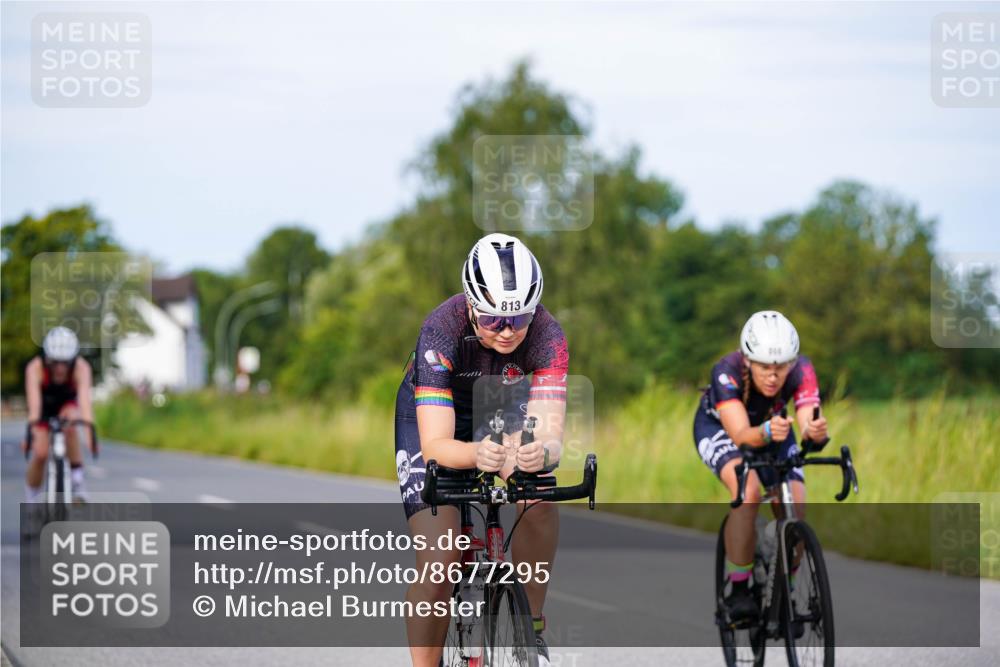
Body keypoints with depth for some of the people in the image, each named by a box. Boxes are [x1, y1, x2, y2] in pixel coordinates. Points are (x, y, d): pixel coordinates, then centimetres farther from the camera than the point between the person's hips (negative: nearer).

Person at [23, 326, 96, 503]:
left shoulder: (81, 367, -35)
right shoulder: (36, 368, -35)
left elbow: (84, 397, -48)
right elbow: (34, 399, -48)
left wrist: (89, 430, -62)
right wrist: (32, 426, -63)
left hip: (68, 404, 0)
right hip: (44, 408, 0)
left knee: (70, 426, -33)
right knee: (40, 453, -16)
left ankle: (77, 482, -25)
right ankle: (31, 501, 6)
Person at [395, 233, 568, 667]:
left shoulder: (546, 336, -31)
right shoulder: (442, 331, -37)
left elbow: (550, 433, -39)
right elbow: (435, 445, -42)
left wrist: (541, 452, -63)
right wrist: (477, 454, -64)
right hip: (431, 418, -2)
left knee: (538, 502, -27)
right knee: (438, 564, -17)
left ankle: (530, 625, -7)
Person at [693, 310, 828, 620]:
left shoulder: (801, 371, -33)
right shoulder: (727, 371, -38)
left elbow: (807, 422, -45)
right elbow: (741, 434, -48)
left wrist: (815, 431, -68)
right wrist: (766, 433, -69)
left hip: (772, 427, 3)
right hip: (719, 427, -3)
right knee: (748, 492, -32)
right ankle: (738, 590, -19)